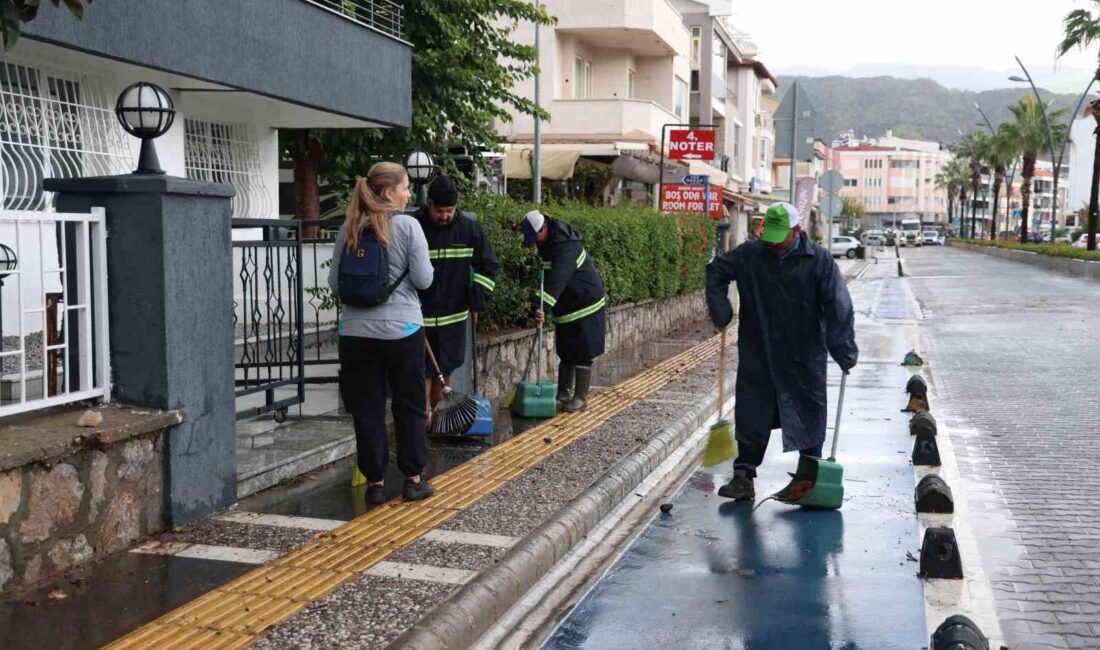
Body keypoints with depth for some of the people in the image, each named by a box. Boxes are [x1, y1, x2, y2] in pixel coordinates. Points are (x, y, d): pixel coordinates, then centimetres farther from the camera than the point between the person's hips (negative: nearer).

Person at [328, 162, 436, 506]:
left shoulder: (349, 229, 3)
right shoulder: (407, 225, -8)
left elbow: (335, 284, 6)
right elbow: (423, 279, -8)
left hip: (357, 330, 3)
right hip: (402, 327, -3)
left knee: (367, 409, 8)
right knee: (408, 405, 11)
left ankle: (375, 482, 13)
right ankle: (414, 479, 17)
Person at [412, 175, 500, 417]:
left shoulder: (469, 229, -2)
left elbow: (489, 266, 8)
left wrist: (477, 301, 0)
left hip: (453, 316, 4)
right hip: (419, 316, -3)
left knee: (444, 371, 14)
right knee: (423, 372, -6)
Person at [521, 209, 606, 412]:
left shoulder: (566, 246, -27)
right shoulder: (548, 242, 3)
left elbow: (556, 279, -39)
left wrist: (540, 305, -48)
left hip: (586, 305, -9)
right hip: (566, 306, 9)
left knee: (582, 353, -4)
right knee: (565, 352, 13)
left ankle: (580, 398, 2)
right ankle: (564, 394, 22)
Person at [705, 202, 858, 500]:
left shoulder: (819, 260, -10)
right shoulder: (750, 254, -4)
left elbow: (839, 309, -12)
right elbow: (716, 271, 12)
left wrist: (845, 353, -17)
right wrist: (721, 314, 3)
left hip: (804, 358, -2)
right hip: (757, 356, 2)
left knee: (809, 420, 9)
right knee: (751, 418, 7)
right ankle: (743, 477, 16)